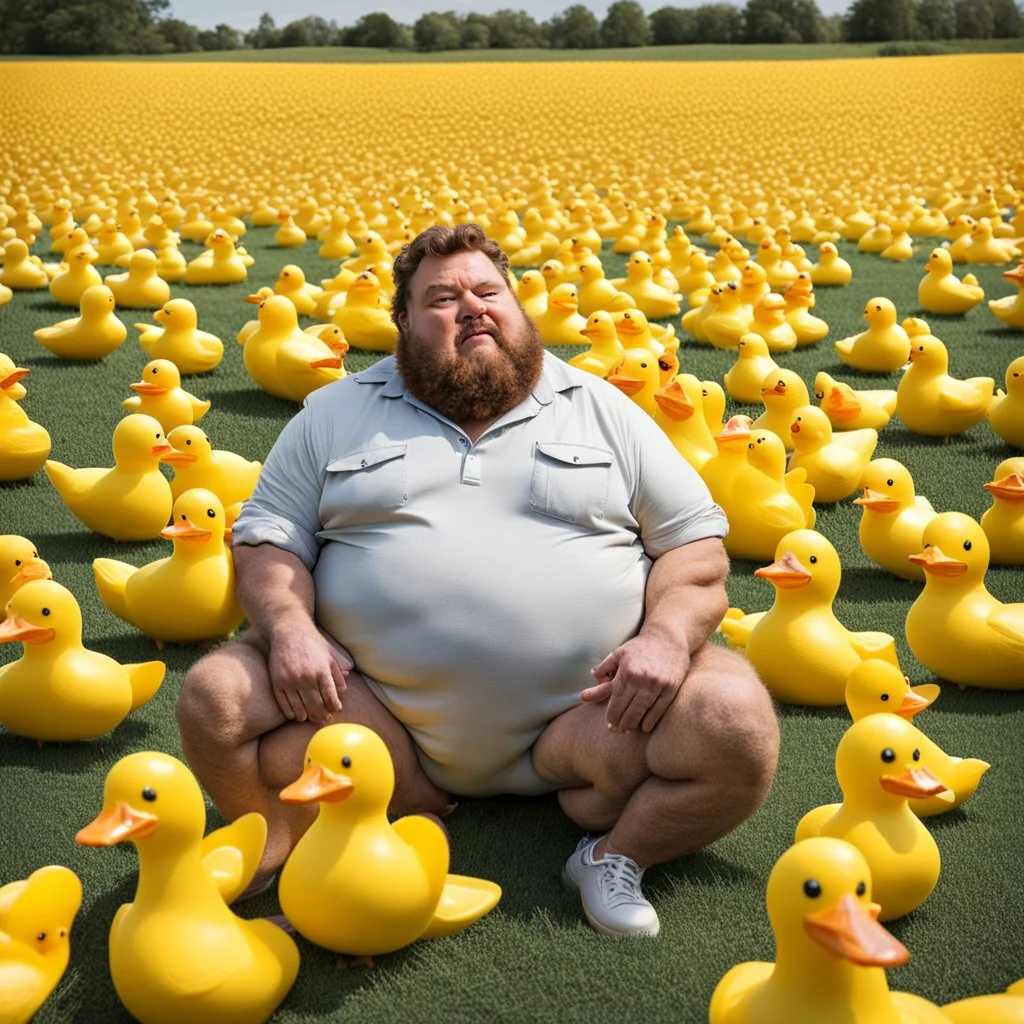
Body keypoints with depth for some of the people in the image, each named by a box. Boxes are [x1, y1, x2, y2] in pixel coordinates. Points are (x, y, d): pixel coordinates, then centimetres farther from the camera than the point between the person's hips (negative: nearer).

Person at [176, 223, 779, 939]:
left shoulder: (602, 409, 13)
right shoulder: (338, 413, 14)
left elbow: (697, 540, 10)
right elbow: (268, 536, 12)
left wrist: (668, 634, -11)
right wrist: (287, 624, -11)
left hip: (586, 724, 0)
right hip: (380, 722, 0)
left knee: (739, 727, -25)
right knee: (218, 701, -22)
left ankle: (615, 854, -1)